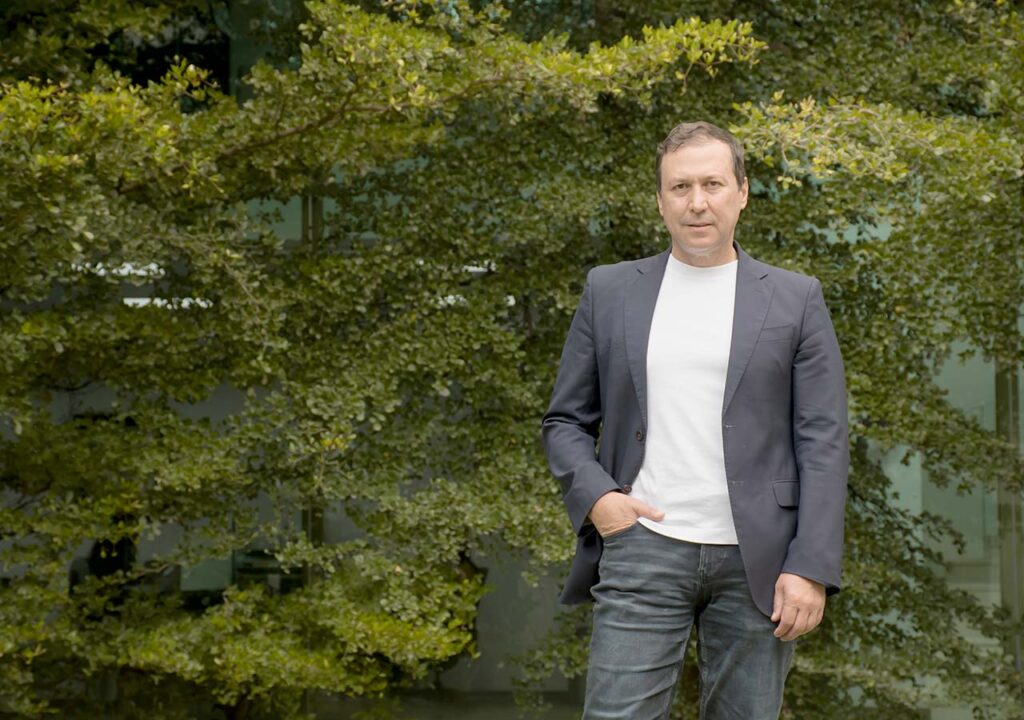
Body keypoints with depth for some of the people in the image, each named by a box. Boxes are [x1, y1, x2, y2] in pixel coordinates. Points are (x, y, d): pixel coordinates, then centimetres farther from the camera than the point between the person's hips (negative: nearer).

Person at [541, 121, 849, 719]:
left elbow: (823, 444, 1)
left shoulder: (795, 299, 6)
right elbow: (566, 421, 13)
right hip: (642, 549, 0)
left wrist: (811, 568, -8)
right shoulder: (609, 290, 10)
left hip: (756, 558, 0)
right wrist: (594, 497, -6)